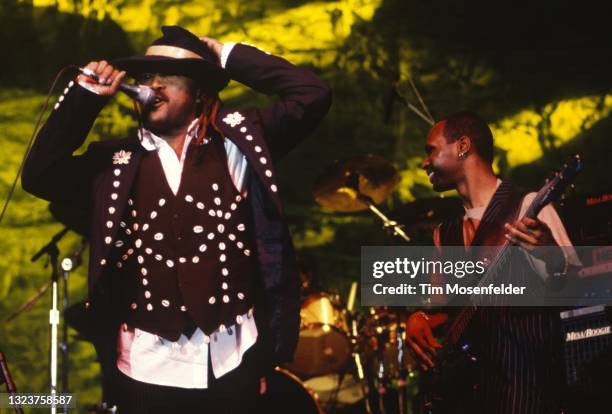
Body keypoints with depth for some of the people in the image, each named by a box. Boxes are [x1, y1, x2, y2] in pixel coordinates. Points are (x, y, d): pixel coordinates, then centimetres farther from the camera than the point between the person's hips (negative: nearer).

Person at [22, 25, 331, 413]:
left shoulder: (235, 142, 4)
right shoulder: (117, 162, 8)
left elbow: (312, 95, -4)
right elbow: (40, 175, -3)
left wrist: (228, 56, -1)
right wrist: (87, 94, -4)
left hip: (231, 360, -1)